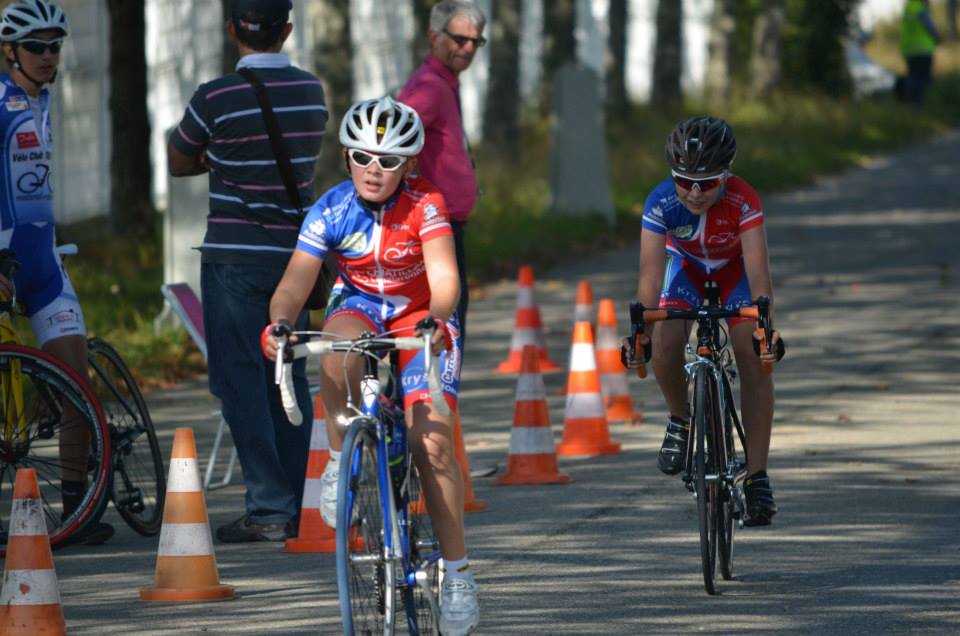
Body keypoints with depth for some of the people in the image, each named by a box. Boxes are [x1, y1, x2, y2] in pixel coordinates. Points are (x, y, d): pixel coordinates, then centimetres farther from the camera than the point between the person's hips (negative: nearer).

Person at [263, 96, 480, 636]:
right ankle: (341, 460, -16)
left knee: (433, 443, -17)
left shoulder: (425, 205, -21)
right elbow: (296, 281, -25)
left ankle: (457, 572, -6)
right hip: (360, 307, 1)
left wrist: (437, 318, -53)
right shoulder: (332, 211, -17)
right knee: (342, 347, -39)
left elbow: (444, 275, -31)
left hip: (423, 320, -1)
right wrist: (280, 323, -46)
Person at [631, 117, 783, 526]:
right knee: (665, 343, -26)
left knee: (753, 354, -20)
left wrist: (765, 325, -55)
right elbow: (651, 273, -36)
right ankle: (680, 421, 5)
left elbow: (758, 270, -41)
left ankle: (756, 477, -17)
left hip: (734, 268, -1)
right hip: (686, 266, 1)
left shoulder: (743, 202, -35)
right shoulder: (661, 203, -32)